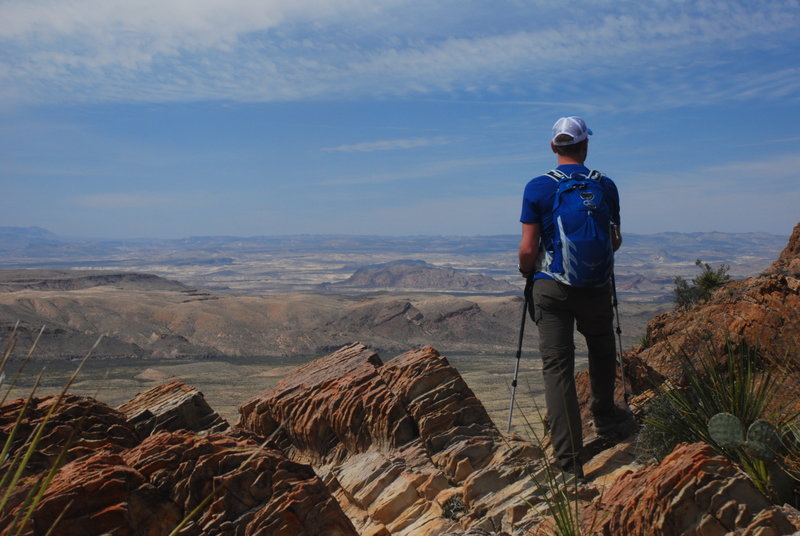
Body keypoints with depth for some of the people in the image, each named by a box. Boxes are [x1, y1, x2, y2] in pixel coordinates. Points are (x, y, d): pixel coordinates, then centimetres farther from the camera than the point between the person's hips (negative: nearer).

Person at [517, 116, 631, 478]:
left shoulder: (537, 188, -6)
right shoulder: (605, 185, 0)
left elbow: (528, 249, -8)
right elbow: (615, 242, 6)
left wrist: (526, 274, 12)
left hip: (551, 286, -2)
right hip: (595, 285, 2)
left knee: (557, 366, 0)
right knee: (601, 350, 27)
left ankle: (569, 461, 0)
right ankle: (604, 416, 43)